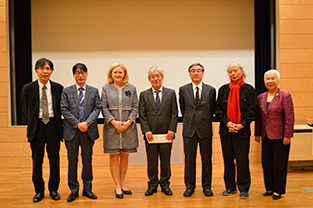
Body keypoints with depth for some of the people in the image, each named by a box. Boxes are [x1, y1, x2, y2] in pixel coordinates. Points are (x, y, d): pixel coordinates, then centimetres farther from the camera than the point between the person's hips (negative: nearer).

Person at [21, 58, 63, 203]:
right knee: (37, 160, 6)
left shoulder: (58, 88, 1)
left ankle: (54, 189, 21)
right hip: (37, 126, 0)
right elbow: (25, 108, 11)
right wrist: (32, 122, 6)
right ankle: (39, 191, 20)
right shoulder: (28, 88, 1)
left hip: (53, 125, 0)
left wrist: (57, 122, 2)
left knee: (54, 159, 7)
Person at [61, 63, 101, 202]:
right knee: (72, 161, 5)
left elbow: (97, 108, 1)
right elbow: (64, 110, -2)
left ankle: (87, 189, 20)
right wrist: (77, 124, -12)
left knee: (87, 160, 9)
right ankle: (73, 190, 16)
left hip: (89, 131, 1)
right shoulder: (66, 91, 6)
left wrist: (87, 123, -13)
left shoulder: (94, 91, 9)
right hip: (72, 131, -1)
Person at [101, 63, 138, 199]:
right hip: (112, 127, -1)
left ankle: (122, 184, 19)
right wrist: (114, 122, -11)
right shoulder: (106, 88, 7)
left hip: (128, 127, 1)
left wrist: (128, 122, -8)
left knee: (125, 156, 7)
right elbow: (104, 108, 1)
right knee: (114, 156, 0)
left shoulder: (131, 88, 9)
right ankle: (117, 187, 8)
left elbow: (135, 107, 5)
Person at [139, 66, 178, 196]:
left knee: (165, 160, 7)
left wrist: (172, 129, -7)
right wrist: (146, 130, -8)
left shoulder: (171, 93, 7)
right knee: (151, 161, 6)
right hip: (150, 134, 0)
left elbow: (174, 113, 3)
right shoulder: (144, 95, 7)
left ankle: (165, 184, 20)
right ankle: (152, 184, 19)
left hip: (166, 133, 0)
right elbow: (142, 115, 3)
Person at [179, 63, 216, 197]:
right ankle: (190, 186, 19)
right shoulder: (183, 90, 4)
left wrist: (205, 121, 9)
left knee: (206, 159, 7)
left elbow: (212, 109, 10)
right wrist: (188, 121, 11)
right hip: (189, 129, 1)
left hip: (205, 129, 0)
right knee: (189, 159, 6)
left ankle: (207, 186, 20)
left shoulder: (211, 90, 2)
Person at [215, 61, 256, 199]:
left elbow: (252, 111, -2)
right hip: (226, 130, 3)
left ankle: (244, 189, 12)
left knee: (242, 161, 0)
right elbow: (218, 109, 5)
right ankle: (230, 187, 21)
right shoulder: (223, 89, 8)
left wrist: (241, 125, -12)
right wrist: (227, 123, -9)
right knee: (228, 160, 9)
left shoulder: (249, 90, 1)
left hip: (242, 130, -3)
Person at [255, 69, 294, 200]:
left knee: (279, 164, 2)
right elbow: (258, 117, 13)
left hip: (280, 136, -5)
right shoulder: (261, 97, 9)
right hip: (266, 136, 5)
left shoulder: (285, 96, -6)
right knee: (267, 163, 9)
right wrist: (257, 134, 11)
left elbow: (289, 117, -9)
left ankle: (278, 190, 14)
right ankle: (269, 188, 22)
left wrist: (287, 136, -13)